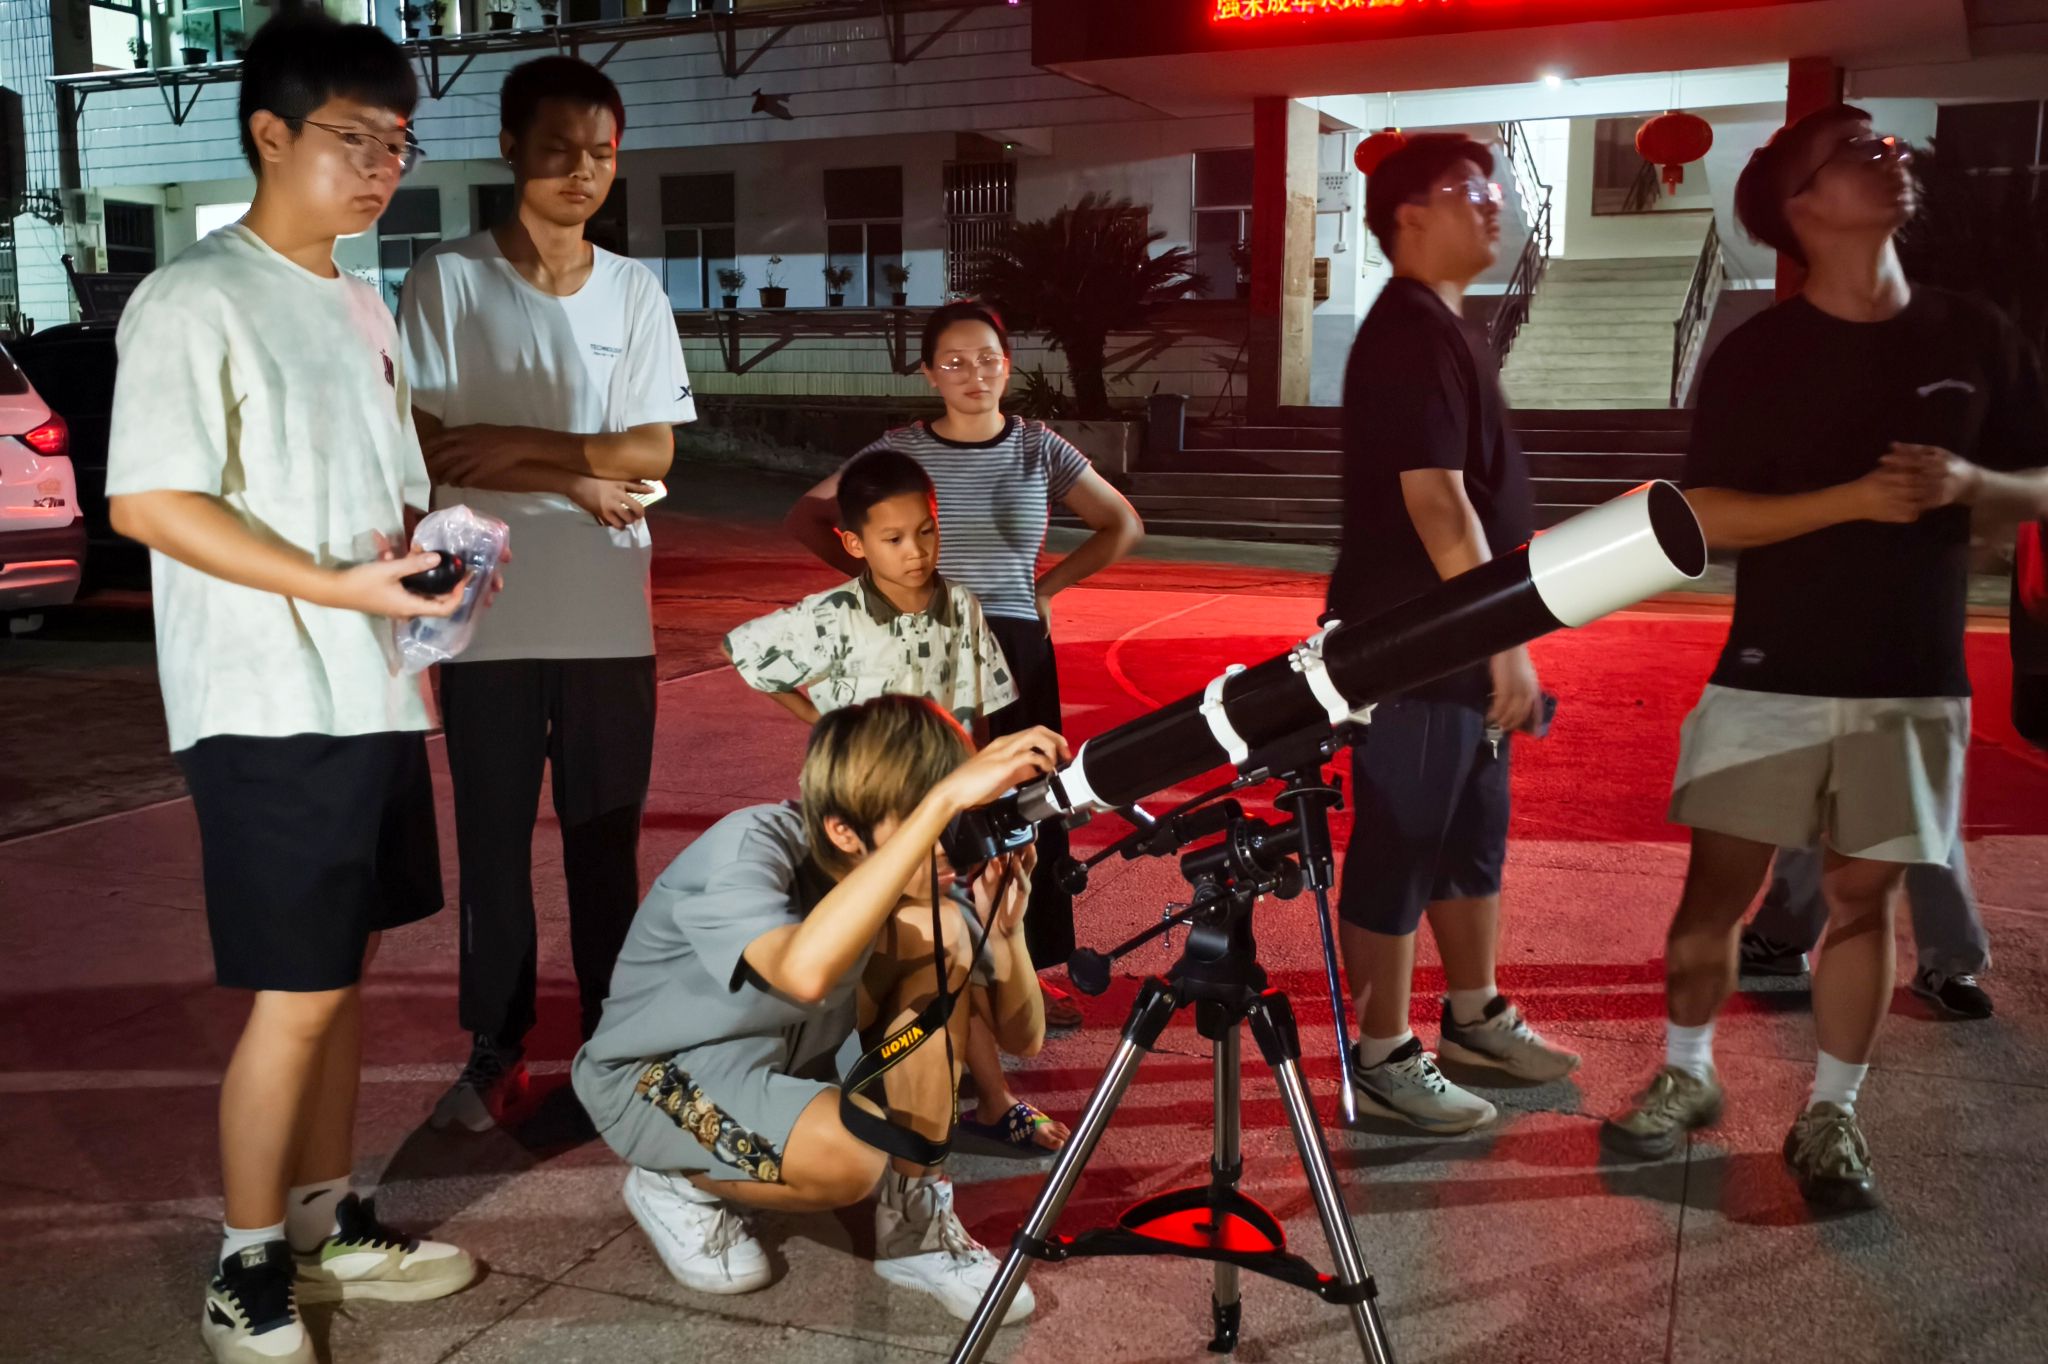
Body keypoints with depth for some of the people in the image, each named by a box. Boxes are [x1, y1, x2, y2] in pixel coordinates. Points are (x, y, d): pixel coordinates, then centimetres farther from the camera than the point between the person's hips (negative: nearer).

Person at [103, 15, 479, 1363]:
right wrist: (338, 584, -22)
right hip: (271, 706, -8)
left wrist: (440, 553, 0)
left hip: (374, 693, 8)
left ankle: (329, 1223, 27)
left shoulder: (361, 311, 16)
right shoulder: (195, 301, -9)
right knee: (298, 991, -3)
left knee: (346, 970, 14)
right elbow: (148, 502, -16)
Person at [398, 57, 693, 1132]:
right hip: (487, 618, -1)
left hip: (610, 621, 2)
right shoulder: (448, 280, -2)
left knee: (606, 840, 9)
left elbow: (652, 454, -1)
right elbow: (426, 447, -7)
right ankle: (497, 1052, 21)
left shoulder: (634, 292, 5)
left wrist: (519, 445, -13)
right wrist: (576, 482, -10)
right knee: (493, 844, 7)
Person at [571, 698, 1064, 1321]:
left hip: (786, 1054, 6)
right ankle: (677, 1186, 0)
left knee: (937, 935, -19)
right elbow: (806, 972, -56)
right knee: (849, 1155, -34)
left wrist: (1006, 929, -31)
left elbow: (1024, 1036, -10)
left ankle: (913, 1220, -8)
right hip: (657, 1073, -5)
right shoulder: (749, 847, -32)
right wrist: (942, 800, -56)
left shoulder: (908, 875, -14)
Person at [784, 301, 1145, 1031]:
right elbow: (807, 517, 9)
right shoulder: (901, 448, 2)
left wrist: (1046, 587, 5)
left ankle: (1034, 966, 14)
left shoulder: (1038, 448, 4)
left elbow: (1122, 526, 12)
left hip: (1016, 648, 1)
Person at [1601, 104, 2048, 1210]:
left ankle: (1829, 1116, 19)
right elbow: (1705, 517, -9)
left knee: (1861, 896, 6)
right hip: (1771, 675, -2)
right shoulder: (1757, 353, -3)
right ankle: (1684, 1075, 23)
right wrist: (1854, 498, -20)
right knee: (1718, 884, 3)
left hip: (1912, 681, 2)